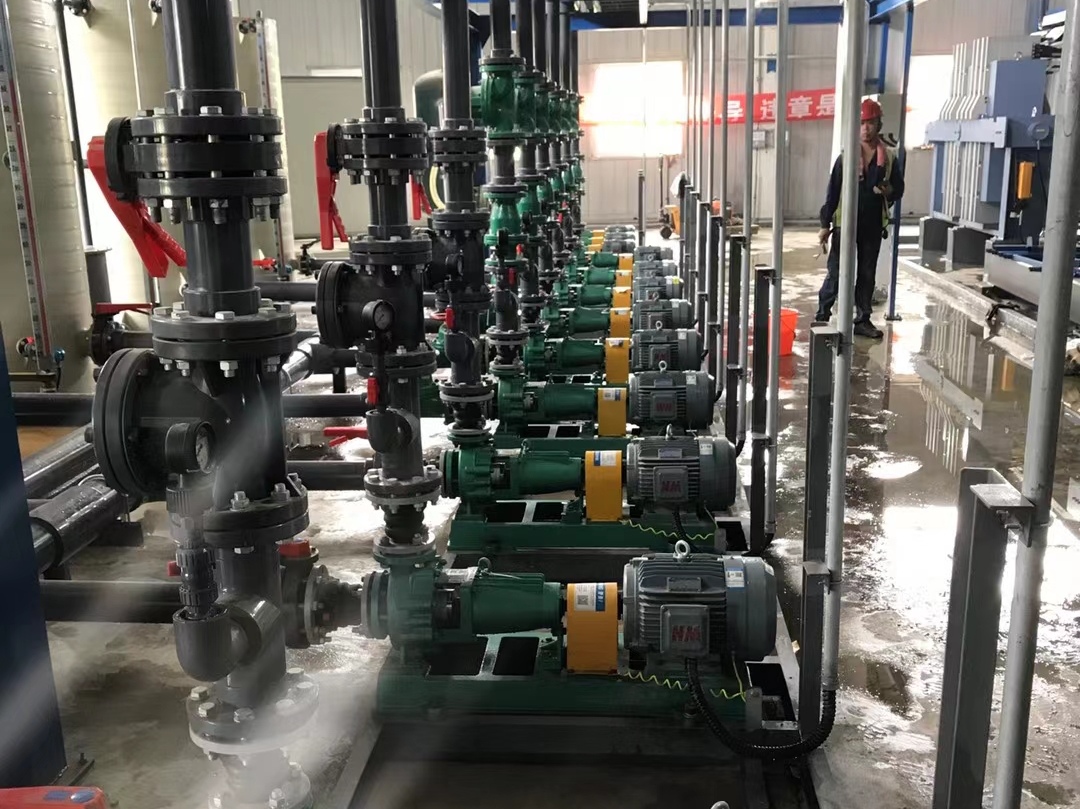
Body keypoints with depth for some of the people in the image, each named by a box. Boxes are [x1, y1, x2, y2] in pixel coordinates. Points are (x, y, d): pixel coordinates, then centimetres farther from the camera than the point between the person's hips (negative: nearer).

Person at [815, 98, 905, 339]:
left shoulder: (889, 157, 4)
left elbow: (899, 188, 12)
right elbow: (832, 191, -3)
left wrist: (889, 191, -13)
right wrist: (825, 224, -7)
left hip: (873, 225, 3)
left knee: (867, 274, 10)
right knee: (837, 273, -2)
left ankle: (863, 320, 18)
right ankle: (822, 316, 8)